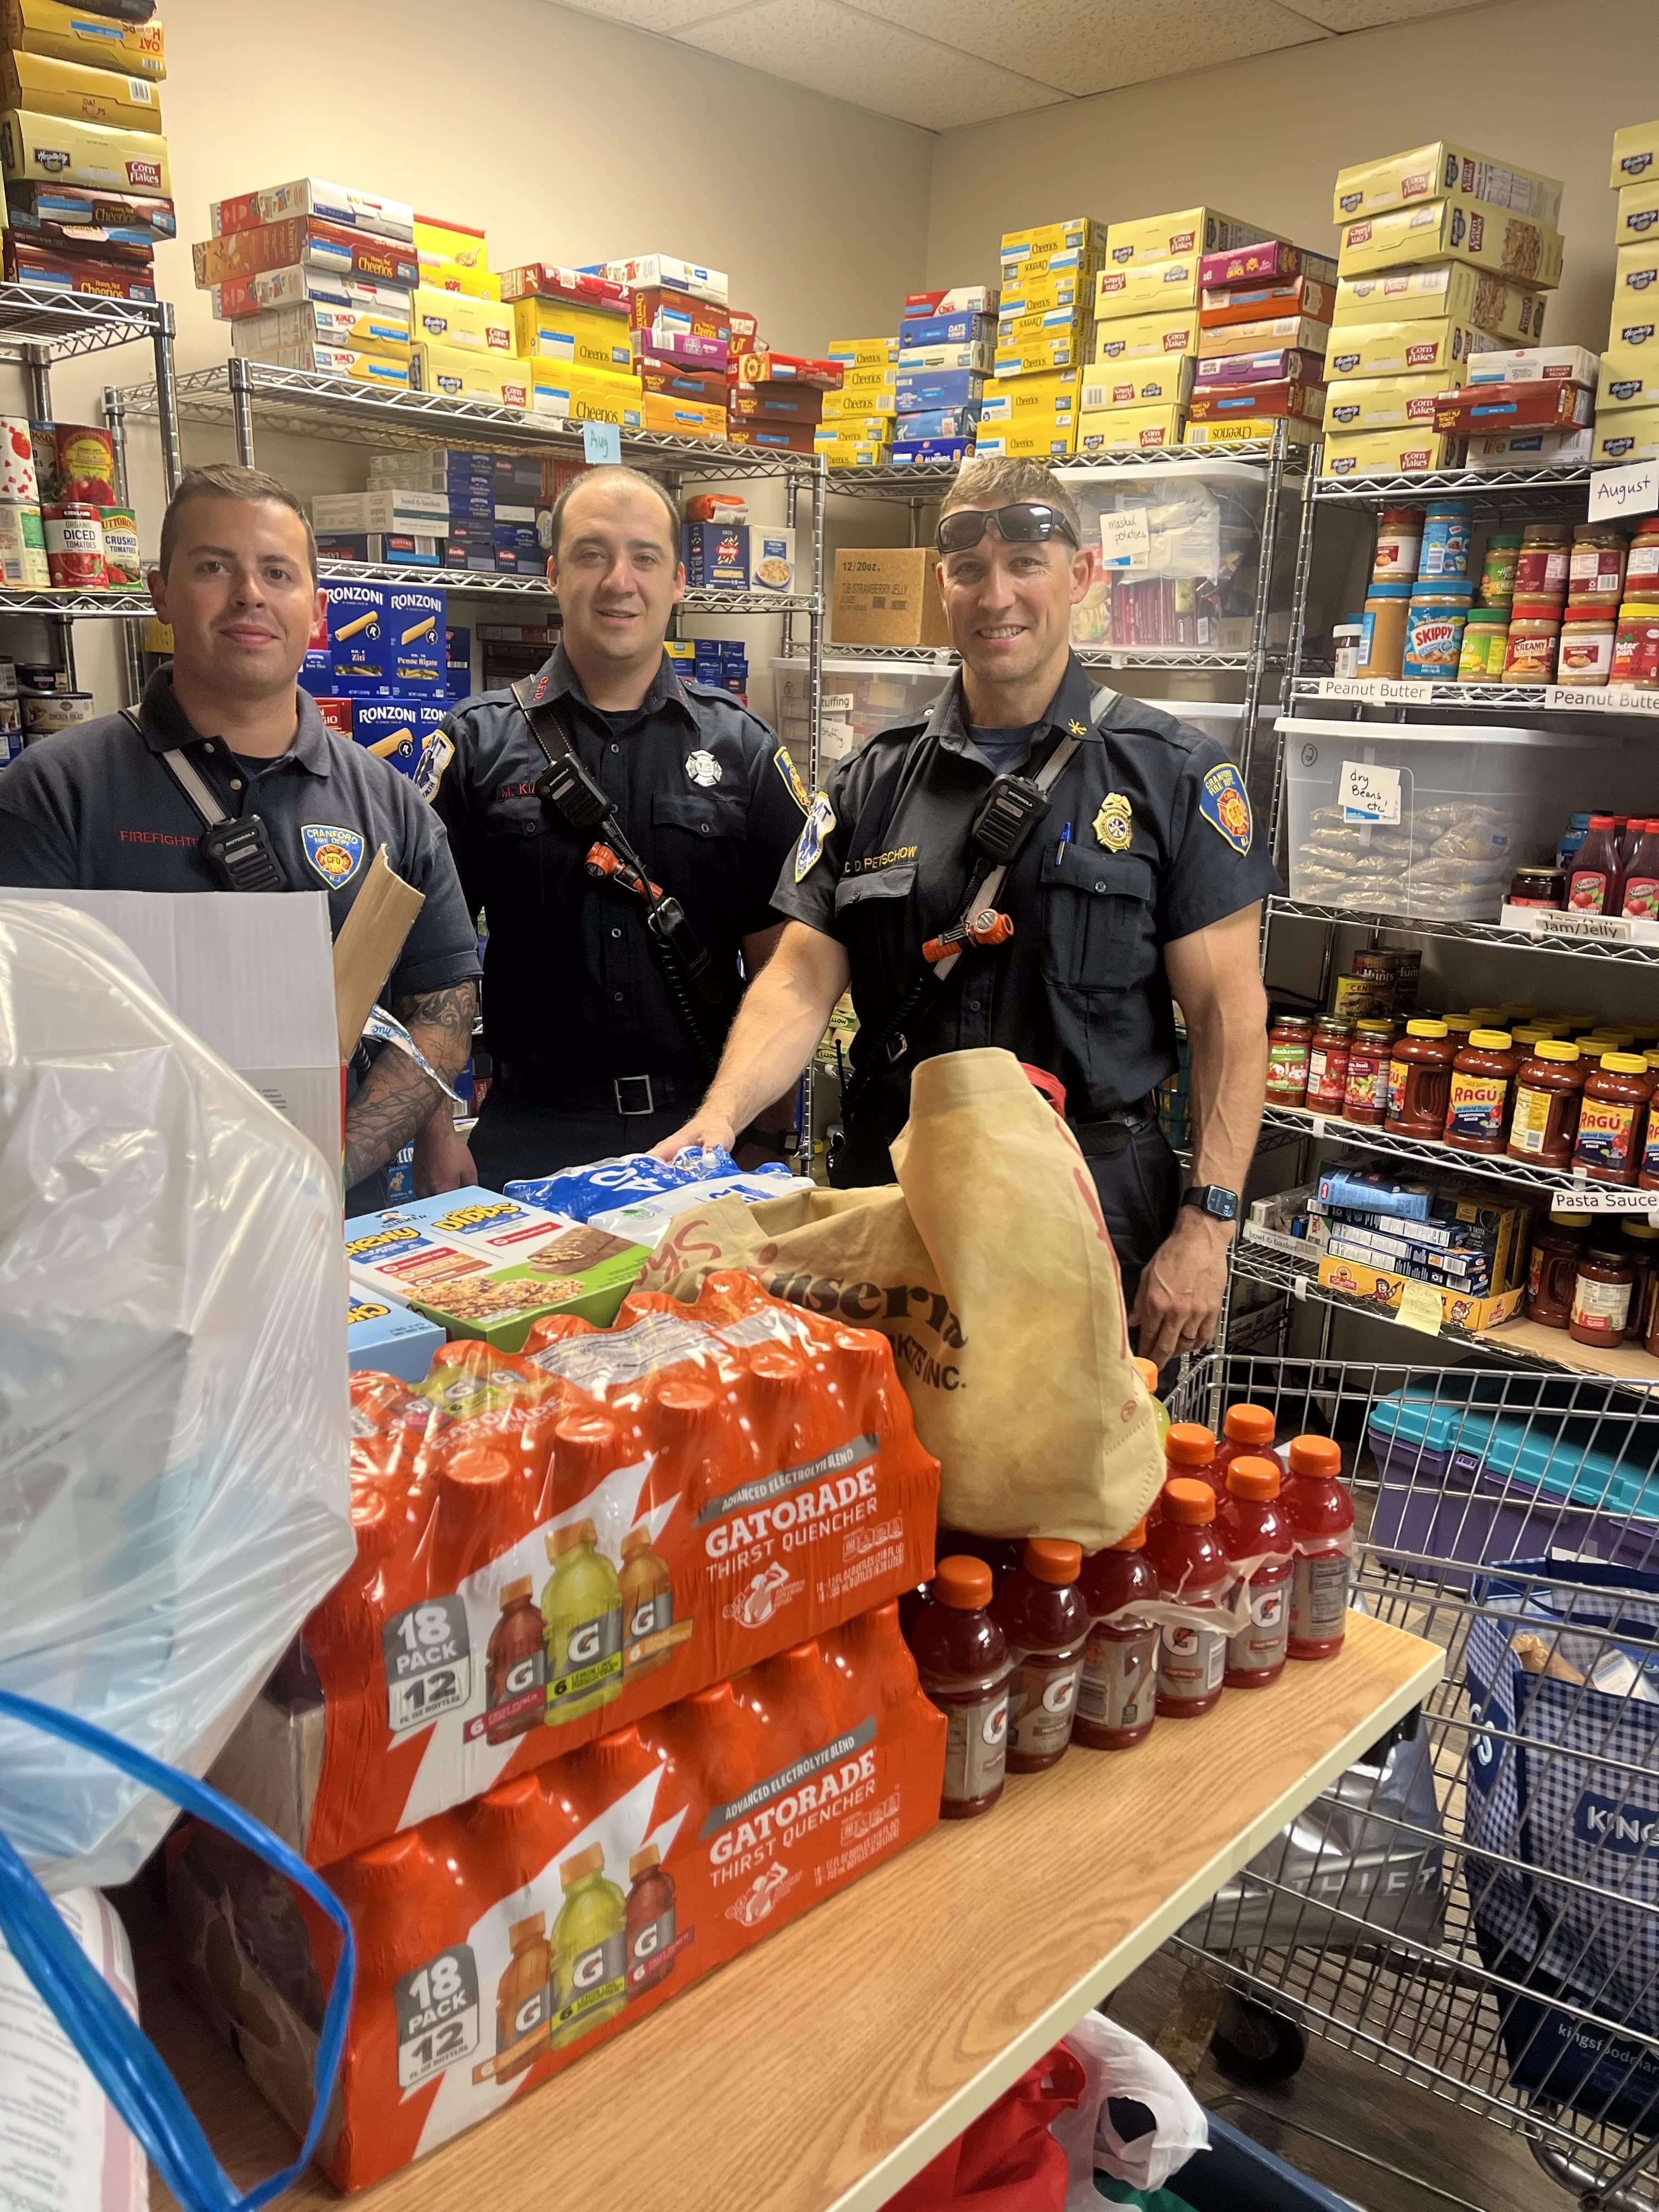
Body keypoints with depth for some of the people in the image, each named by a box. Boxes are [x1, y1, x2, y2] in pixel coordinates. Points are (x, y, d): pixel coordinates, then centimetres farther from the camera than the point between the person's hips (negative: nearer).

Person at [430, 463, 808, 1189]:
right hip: (528, 1135, 0)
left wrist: (768, 1138, -2)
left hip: (705, 1129, 1)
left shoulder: (744, 749, 4)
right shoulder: (479, 743, 2)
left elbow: (777, 962, 3)